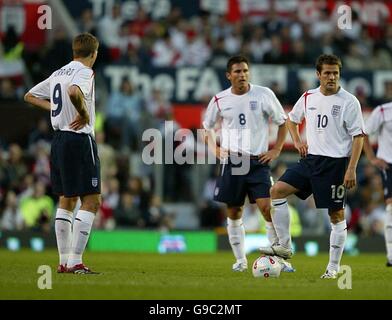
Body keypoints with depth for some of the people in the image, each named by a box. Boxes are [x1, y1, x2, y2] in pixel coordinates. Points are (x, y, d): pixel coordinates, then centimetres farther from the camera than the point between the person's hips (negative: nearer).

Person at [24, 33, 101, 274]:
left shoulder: (58, 74, 15)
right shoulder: (84, 72, -10)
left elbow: (30, 96, 25)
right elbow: (74, 92, -32)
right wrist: (84, 113, -17)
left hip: (59, 140, 9)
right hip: (80, 139, -9)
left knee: (66, 200, 15)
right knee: (91, 201, -5)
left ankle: (64, 261, 15)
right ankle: (75, 262, -11)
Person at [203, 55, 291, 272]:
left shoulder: (263, 94, -2)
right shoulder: (220, 100, 3)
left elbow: (283, 122, 8)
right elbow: (207, 127, 20)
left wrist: (276, 150, 0)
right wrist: (215, 149, 5)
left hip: (258, 160, -2)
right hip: (231, 162, 2)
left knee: (267, 207, -14)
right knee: (233, 212, 5)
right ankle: (240, 259, 16)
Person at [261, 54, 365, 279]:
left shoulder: (349, 102, -8)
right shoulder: (309, 97, 7)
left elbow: (359, 137, -8)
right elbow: (292, 119, 27)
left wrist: (352, 169, -15)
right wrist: (297, 141, 10)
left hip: (335, 162, -5)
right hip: (310, 159, 5)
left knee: (337, 214, -1)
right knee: (277, 191, -6)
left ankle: (334, 267, 7)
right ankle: (285, 246, 0)